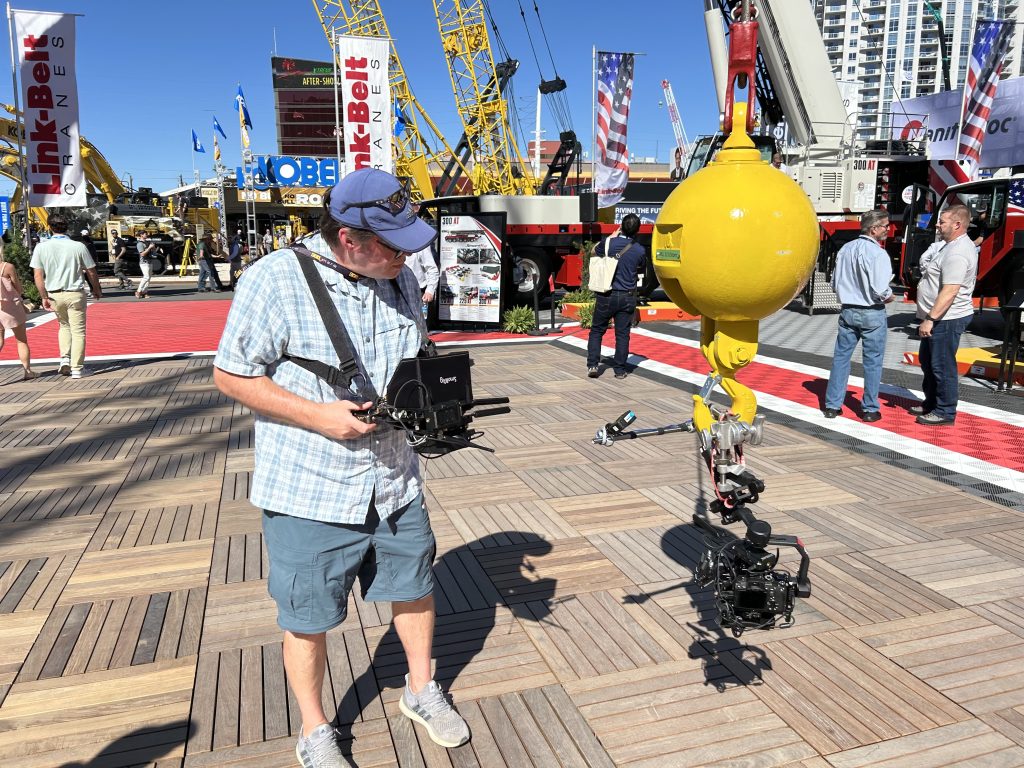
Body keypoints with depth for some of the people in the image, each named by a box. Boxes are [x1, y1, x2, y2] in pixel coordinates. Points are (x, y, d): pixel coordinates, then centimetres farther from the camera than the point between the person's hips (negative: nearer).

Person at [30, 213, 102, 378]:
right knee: (78, 330, 4)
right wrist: (97, 290, 13)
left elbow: (38, 276, -5)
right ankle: (77, 368, 5)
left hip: (54, 295, 3)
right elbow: (91, 272, -2)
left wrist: (44, 297, 2)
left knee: (64, 325, 24)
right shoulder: (78, 247, -8)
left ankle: (65, 359, 10)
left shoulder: (41, 248, -2)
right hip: (75, 294, -3)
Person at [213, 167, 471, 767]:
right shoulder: (277, 279, -16)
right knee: (309, 620, 12)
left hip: (395, 481, 5)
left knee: (415, 589, 20)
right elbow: (231, 374, -13)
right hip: (311, 492, -5)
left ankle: (422, 692, 46)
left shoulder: (401, 278, 2)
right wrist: (319, 416, -22)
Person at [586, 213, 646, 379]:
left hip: (606, 296, -1)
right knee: (622, 334, 7)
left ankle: (592, 365, 3)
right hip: (627, 297, 1)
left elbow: (594, 251, 14)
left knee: (597, 330, 11)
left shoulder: (608, 242, -8)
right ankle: (620, 370, 10)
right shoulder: (640, 250, -5)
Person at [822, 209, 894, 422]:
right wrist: (889, 297, 0)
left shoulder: (845, 249, 4)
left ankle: (832, 405, 13)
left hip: (848, 310, 5)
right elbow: (880, 290, -20)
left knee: (840, 357, 10)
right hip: (872, 314, -5)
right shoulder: (877, 253, -17)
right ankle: (870, 409, 14)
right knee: (873, 362, 6)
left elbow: (835, 283, 10)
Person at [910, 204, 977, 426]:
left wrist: (930, 319, -26)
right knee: (927, 360, 20)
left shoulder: (957, 253, -21)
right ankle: (931, 403, 33)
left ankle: (945, 412, 8)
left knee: (942, 366, -2)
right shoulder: (951, 245, 12)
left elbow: (950, 292, -27)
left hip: (947, 319, -11)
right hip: (939, 317, 11)